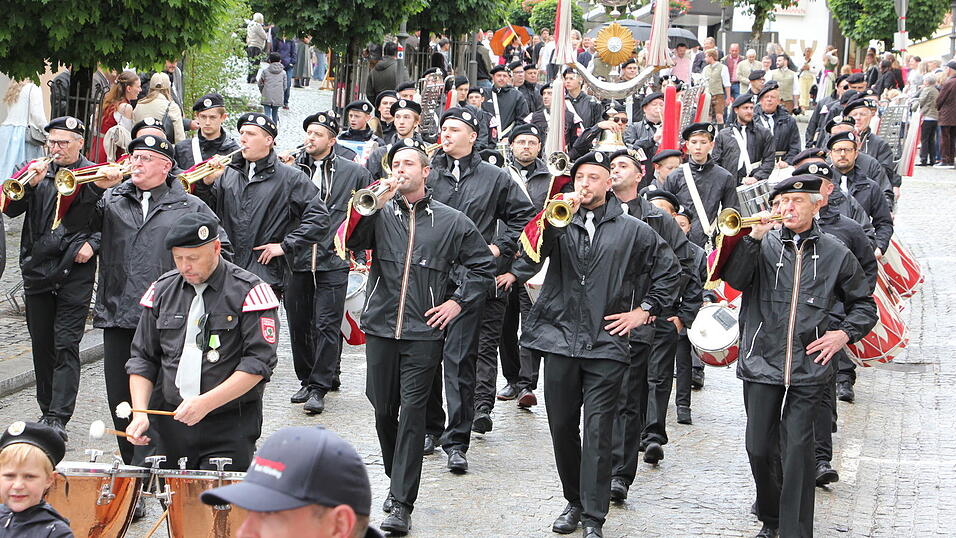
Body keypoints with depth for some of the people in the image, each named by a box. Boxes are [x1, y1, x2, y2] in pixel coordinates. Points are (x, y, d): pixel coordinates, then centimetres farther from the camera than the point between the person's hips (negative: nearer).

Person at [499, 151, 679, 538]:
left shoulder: (632, 230, 8)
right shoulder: (561, 223, 9)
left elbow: (668, 270, 16)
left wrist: (644, 310, 8)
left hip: (606, 344, -2)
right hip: (561, 339, 2)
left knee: (598, 431, -6)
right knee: (562, 426, 8)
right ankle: (574, 502, 24)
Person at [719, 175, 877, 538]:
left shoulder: (835, 254, 7)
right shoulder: (763, 245, 4)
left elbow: (863, 304, 17)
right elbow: (734, 278, -13)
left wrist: (844, 333, 0)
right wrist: (754, 237, -22)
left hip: (808, 370, -1)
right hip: (761, 365, 1)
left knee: (798, 450, -7)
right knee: (759, 448, 6)